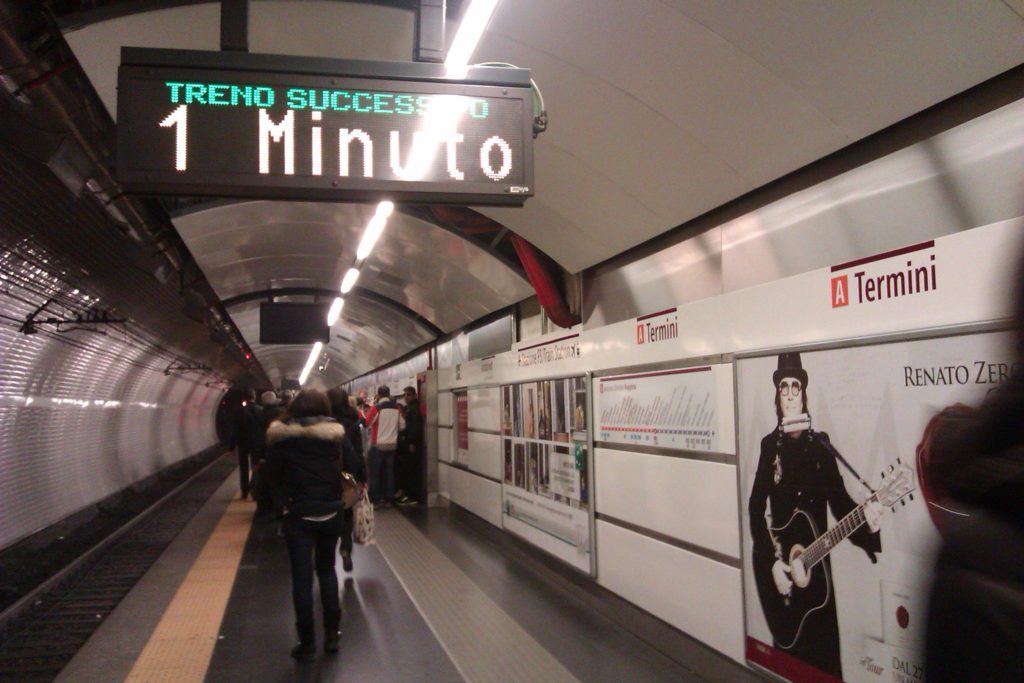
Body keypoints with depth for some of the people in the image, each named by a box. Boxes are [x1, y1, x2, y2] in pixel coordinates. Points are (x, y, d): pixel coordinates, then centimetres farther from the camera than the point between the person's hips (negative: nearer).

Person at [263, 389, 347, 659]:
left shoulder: (281, 434, -6)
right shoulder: (335, 431, -4)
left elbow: (272, 473, -2)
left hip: (298, 513, -2)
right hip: (330, 510, 2)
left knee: (302, 576, 6)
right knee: (327, 570, 18)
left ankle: (307, 641, 12)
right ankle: (331, 635, 20)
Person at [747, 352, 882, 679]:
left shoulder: (820, 443, 1)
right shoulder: (770, 445, -2)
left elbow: (839, 499, -5)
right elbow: (756, 509, -5)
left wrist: (865, 520, -26)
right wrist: (773, 561, -13)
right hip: (778, 563, -1)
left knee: (825, 653, 8)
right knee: (789, 650, 10)